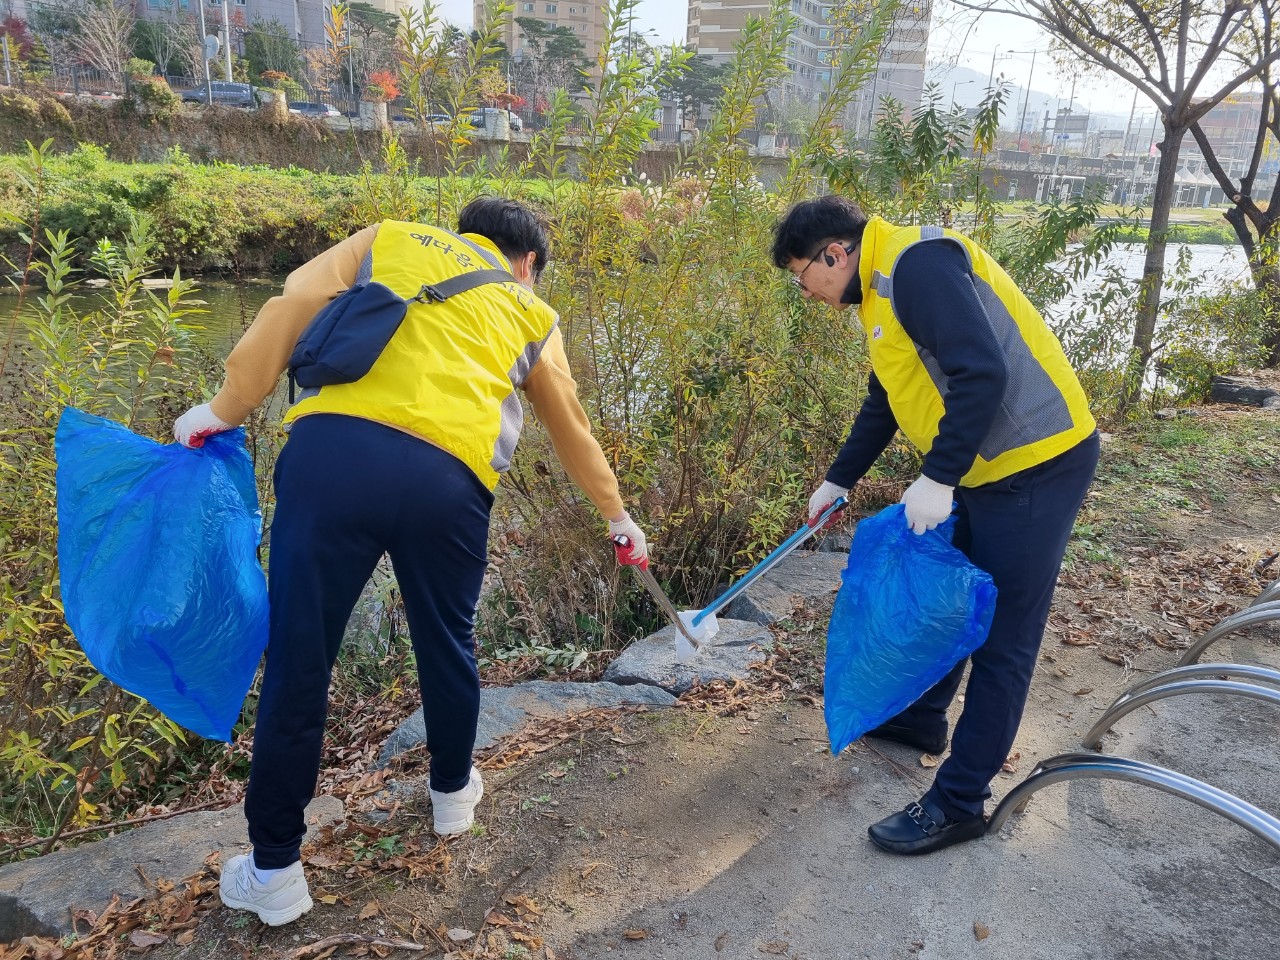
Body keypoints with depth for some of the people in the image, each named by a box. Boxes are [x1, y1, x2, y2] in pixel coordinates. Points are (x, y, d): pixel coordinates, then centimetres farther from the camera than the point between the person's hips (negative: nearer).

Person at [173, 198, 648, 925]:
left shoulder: (391, 239, 26)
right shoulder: (531, 314, 27)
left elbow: (293, 306, 12)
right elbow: (572, 430, 36)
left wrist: (226, 409, 16)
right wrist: (620, 517, 49)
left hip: (333, 450, 0)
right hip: (448, 479, 1)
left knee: (298, 661, 9)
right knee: (447, 645, 24)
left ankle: (275, 871, 23)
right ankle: (454, 792, 46)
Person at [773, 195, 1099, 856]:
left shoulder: (918, 261, -18)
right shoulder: (881, 292, 14)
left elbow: (984, 371, -28)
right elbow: (884, 404, 25)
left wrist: (937, 478, -24)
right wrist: (838, 481, 31)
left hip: (1037, 464, -10)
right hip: (984, 470, 10)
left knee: (1001, 639, -1)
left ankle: (958, 804, 11)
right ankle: (920, 718, 43)